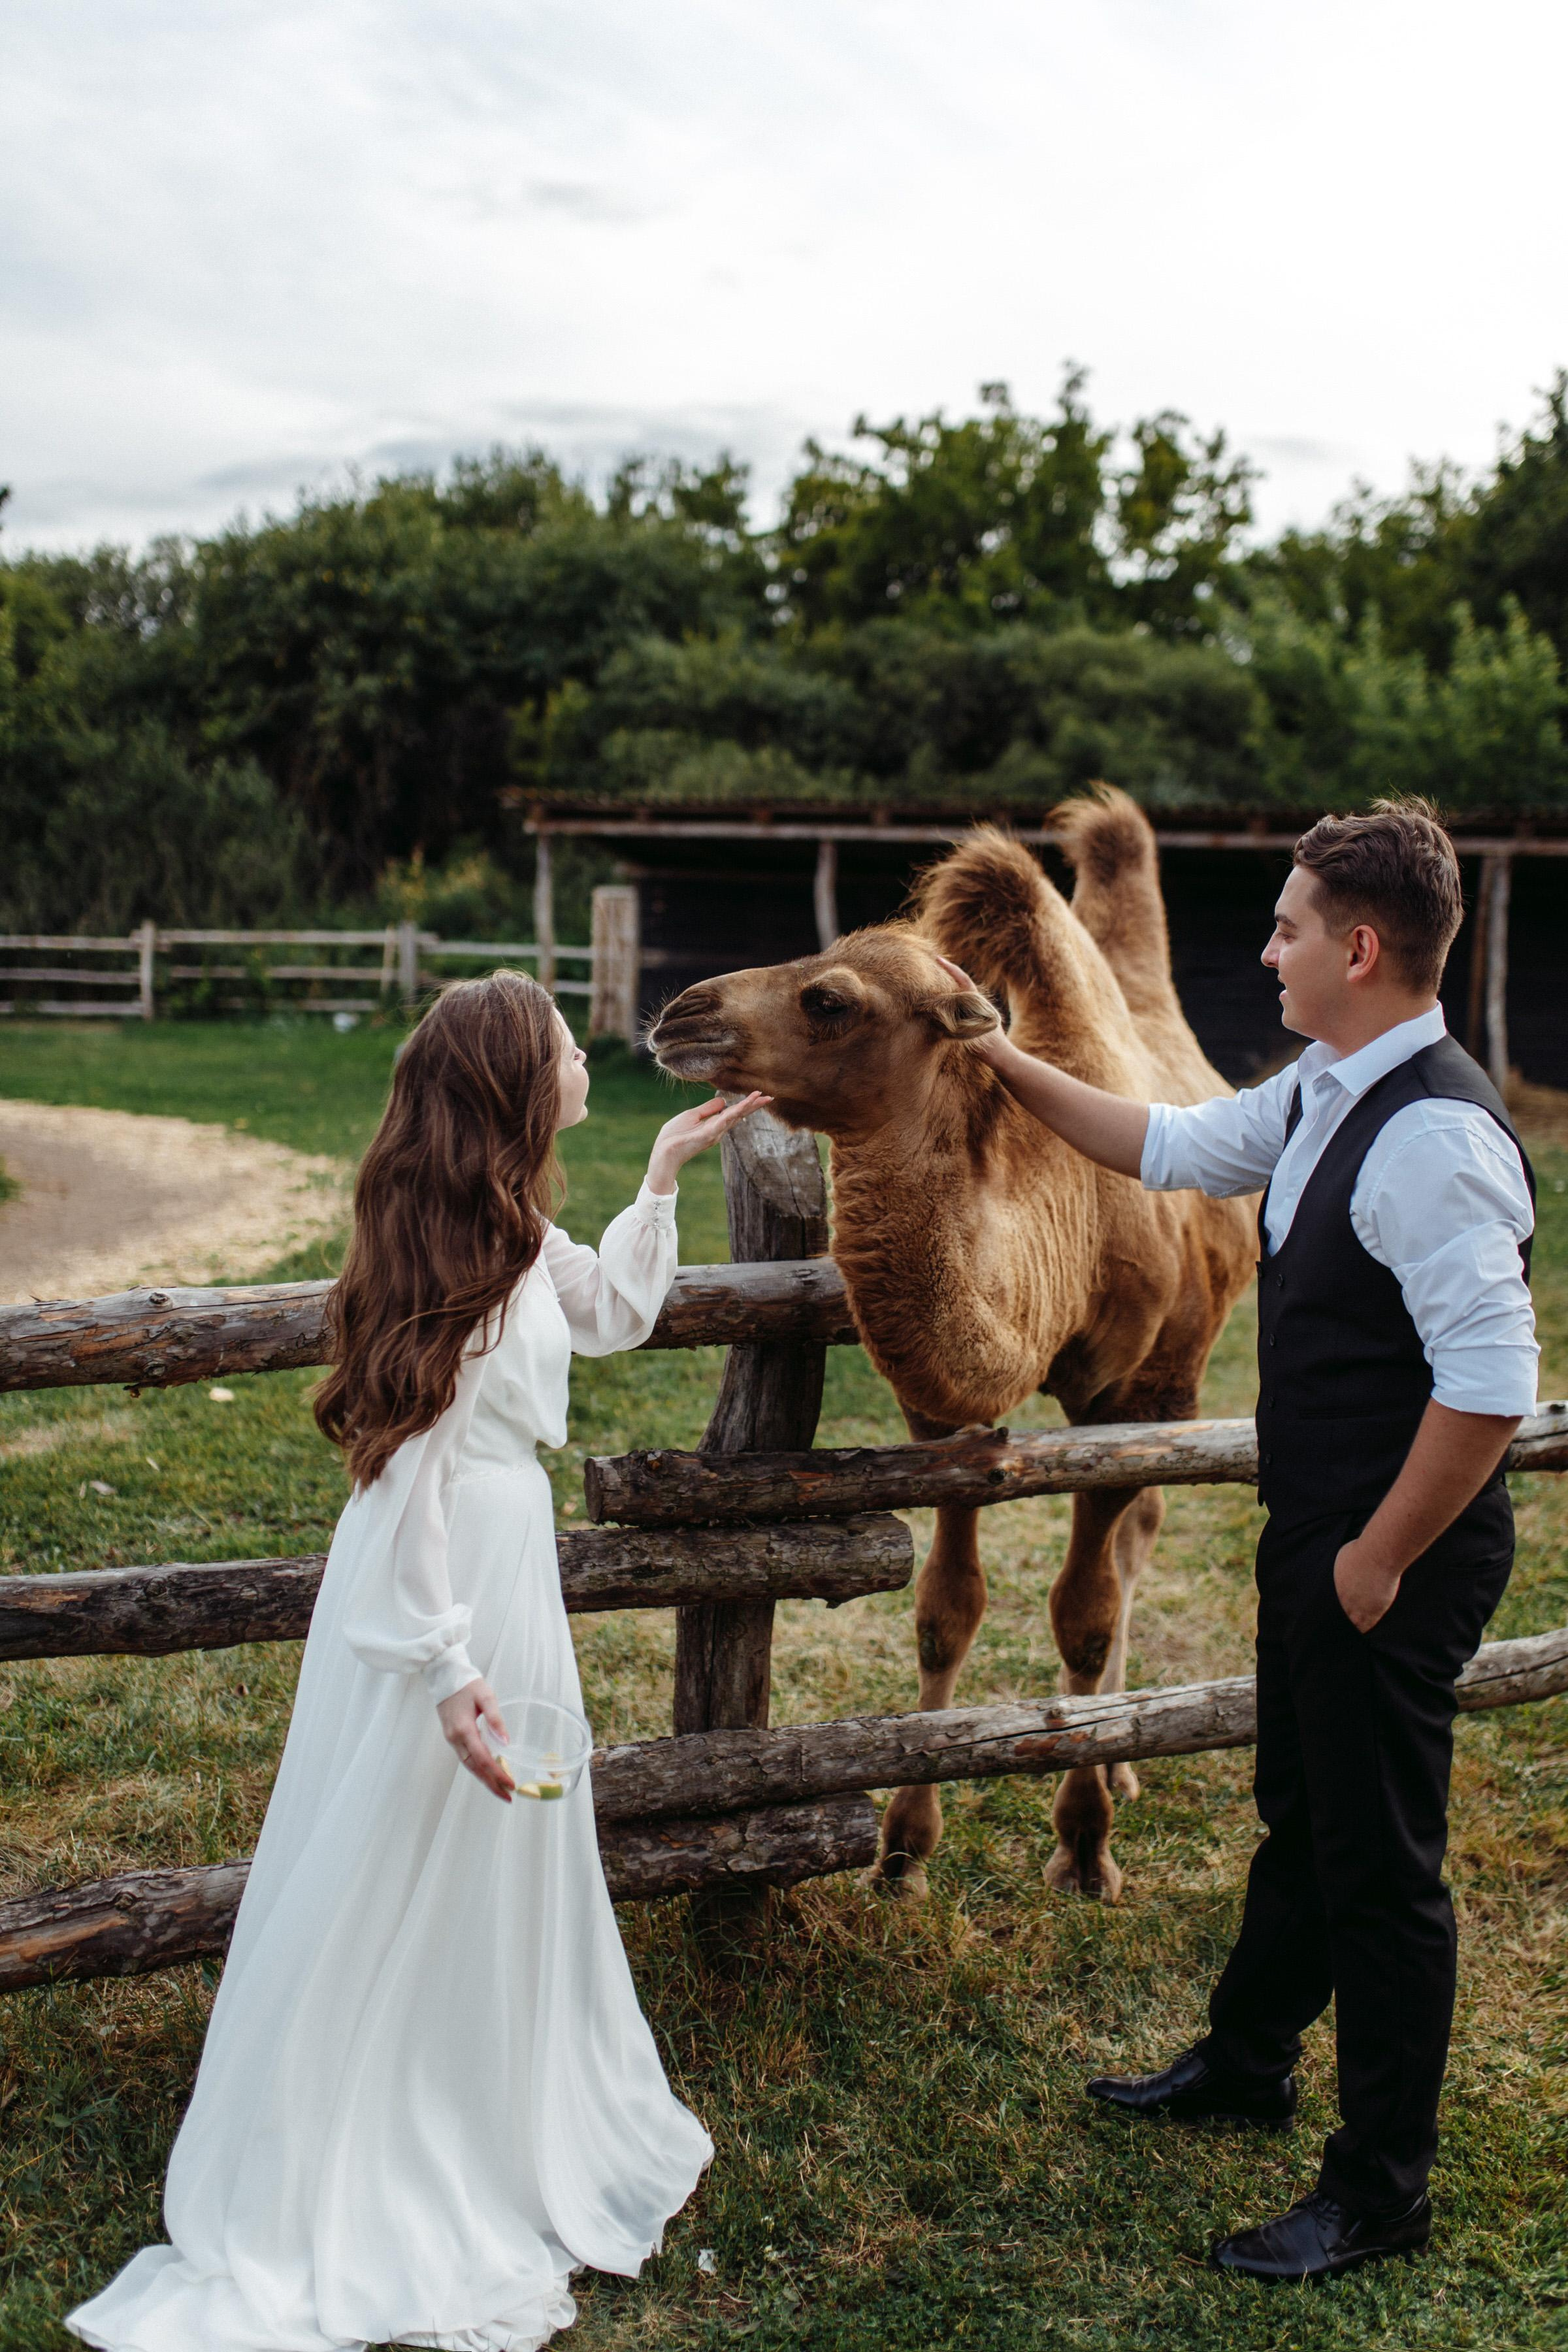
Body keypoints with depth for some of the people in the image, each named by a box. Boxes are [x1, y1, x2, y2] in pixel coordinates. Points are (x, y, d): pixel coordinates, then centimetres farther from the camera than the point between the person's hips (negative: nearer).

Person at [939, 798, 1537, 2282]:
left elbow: (1492, 1381, -27)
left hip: (1397, 1557, -9)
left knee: (1380, 1864, 5)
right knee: (1299, 1817, 25)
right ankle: (1247, 2062, 46)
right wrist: (1009, 1065, 16)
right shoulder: (1320, 1093, 5)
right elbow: (1170, 1146, 19)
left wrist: (1379, 1559, -20)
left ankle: (1378, 2197, 22)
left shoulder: (1438, 1134, -25)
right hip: (1314, 1532, 9)